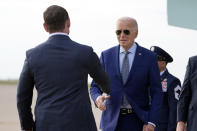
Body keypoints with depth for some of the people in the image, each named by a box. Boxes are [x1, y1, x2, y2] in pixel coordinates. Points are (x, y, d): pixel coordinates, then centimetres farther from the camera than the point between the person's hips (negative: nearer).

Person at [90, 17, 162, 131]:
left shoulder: (149, 57, 0)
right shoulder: (106, 56, 6)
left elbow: (156, 93, -1)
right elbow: (95, 86, 7)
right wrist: (98, 98, -18)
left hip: (138, 121, -1)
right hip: (113, 121, 1)